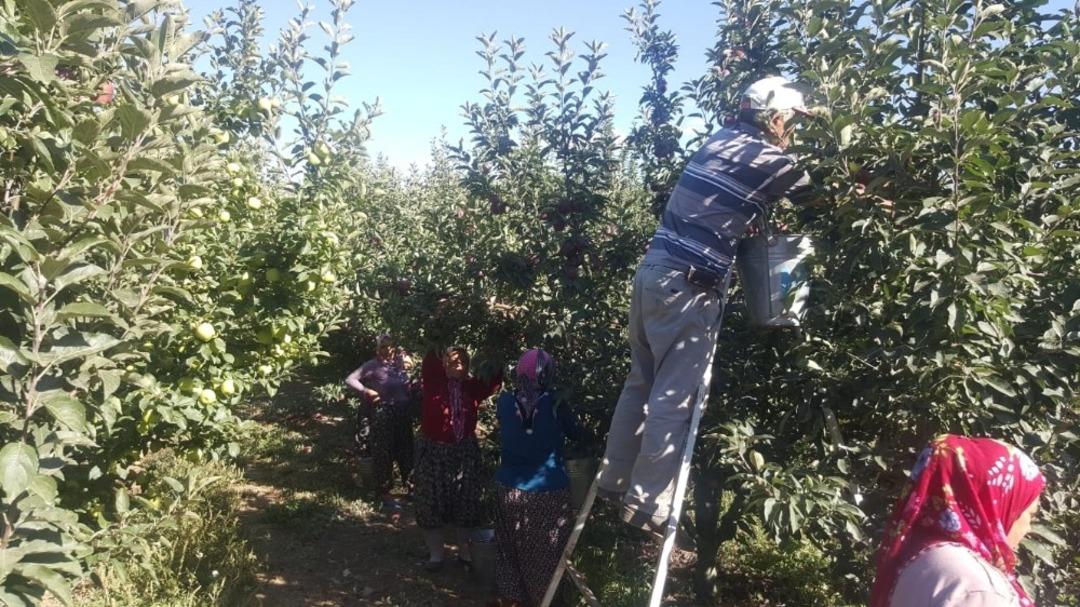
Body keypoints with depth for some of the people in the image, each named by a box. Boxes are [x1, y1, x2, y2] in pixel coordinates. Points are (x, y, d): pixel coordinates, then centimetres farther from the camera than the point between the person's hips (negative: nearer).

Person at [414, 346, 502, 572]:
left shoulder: (472, 387, 0)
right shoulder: (434, 383, -8)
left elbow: (495, 381, -3)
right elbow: (430, 364, -21)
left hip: (465, 452, 3)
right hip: (433, 451, -3)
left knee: (467, 503, 10)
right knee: (432, 503, 6)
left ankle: (465, 551, 27)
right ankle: (436, 552, 23)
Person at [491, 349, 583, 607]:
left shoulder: (505, 402, -6)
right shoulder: (555, 405, -14)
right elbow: (576, 435, 2)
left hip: (511, 488, 3)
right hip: (548, 490, -3)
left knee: (511, 547, 18)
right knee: (543, 552, 11)